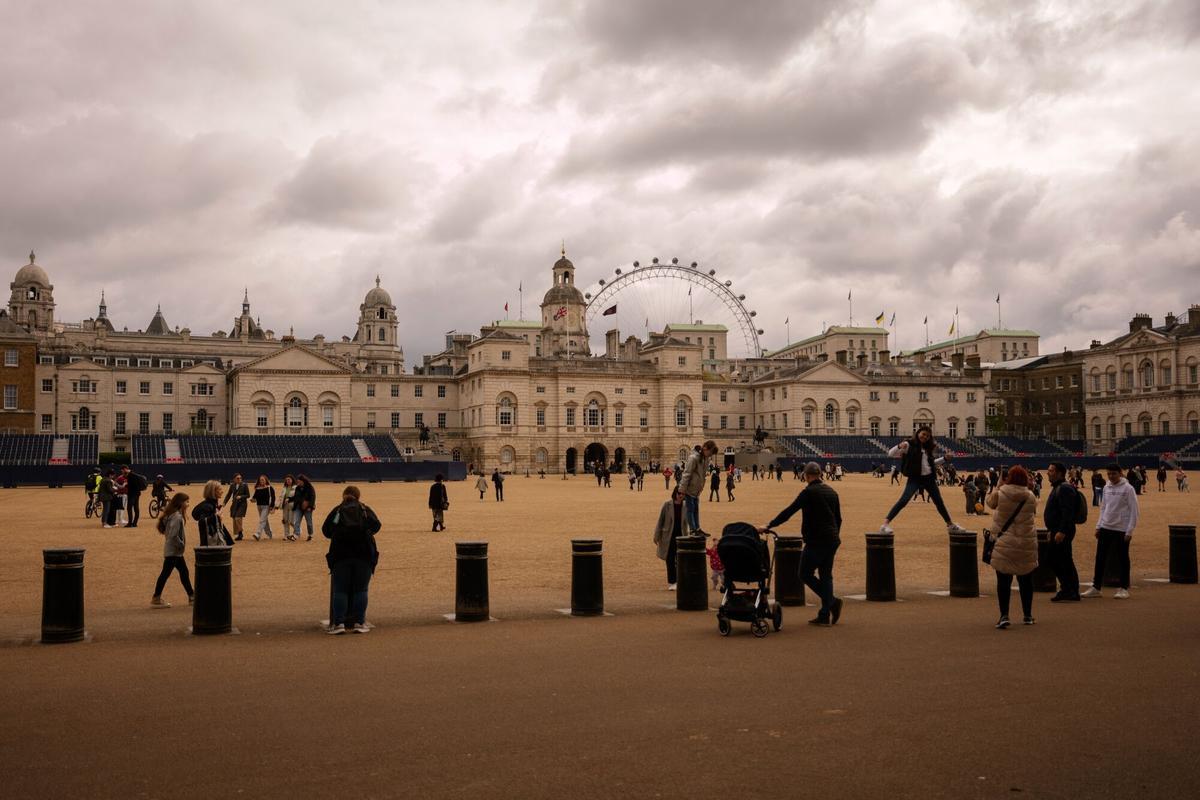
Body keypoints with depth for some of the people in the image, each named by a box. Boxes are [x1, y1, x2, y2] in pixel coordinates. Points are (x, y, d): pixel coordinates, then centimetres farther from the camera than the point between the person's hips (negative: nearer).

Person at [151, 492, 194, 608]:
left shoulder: (173, 514, 10)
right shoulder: (177, 516, -20)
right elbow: (173, 535, -27)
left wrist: (181, 545, 9)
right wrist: (182, 545, -14)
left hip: (176, 551, 10)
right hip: (173, 551, -10)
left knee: (184, 572, 13)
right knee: (165, 574, -2)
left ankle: (192, 597, 19)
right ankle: (156, 599, 6)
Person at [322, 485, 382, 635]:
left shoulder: (337, 511, 15)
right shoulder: (365, 509, 15)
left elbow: (326, 530, 11)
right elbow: (376, 525, 7)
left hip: (340, 555, 0)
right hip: (363, 554, 0)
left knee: (340, 590, 5)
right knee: (360, 589, 5)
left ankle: (338, 623, -1)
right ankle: (359, 623, 4)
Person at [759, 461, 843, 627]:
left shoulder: (809, 492, -11)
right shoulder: (832, 492, 11)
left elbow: (789, 511, -15)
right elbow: (838, 518, 18)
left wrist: (769, 526, -13)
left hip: (816, 541, -7)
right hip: (832, 541, 7)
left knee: (805, 574, 4)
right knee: (825, 576, 11)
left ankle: (832, 601, -7)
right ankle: (825, 616, 9)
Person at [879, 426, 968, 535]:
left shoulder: (929, 448, 10)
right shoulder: (909, 445, -7)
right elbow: (891, 454, -12)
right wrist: (899, 447, -31)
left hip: (929, 478, 6)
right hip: (914, 478, -6)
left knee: (939, 502, 16)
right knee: (904, 500, -21)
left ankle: (950, 525, 34)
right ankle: (885, 524, -22)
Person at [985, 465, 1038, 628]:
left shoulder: (1000, 494, -11)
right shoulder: (1031, 497, -4)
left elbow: (990, 502, 9)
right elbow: (1033, 514, 13)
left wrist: (998, 486, 16)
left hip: (1004, 543, -2)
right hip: (1026, 544, 2)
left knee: (1003, 580, 2)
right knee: (1026, 580, 15)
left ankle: (1004, 615, -8)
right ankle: (1028, 615, 27)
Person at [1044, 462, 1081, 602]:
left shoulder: (1065, 488, -15)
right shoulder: (1057, 487, 18)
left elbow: (1067, 512, -24)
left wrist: (1062, 531, -28)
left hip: (1062, 532, -11)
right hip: (1057, 531, 11)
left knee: (1064, 561, -7)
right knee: (1055, 561, 14)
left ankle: (1071, 593, -2)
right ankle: (1066, 590, 22)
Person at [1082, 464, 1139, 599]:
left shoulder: (1128, 488, -9)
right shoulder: (1106, 488, 8)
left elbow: (1134, 510, -10)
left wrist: (1130, 531, -14)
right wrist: (1098, 526, 11)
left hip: (1121, 530, -5)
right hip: (1105, 528, 5)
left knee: (1123, 559, 4)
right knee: (1100, 558, 5)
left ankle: (1124, 588, 14)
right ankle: (1096, 587, 11)